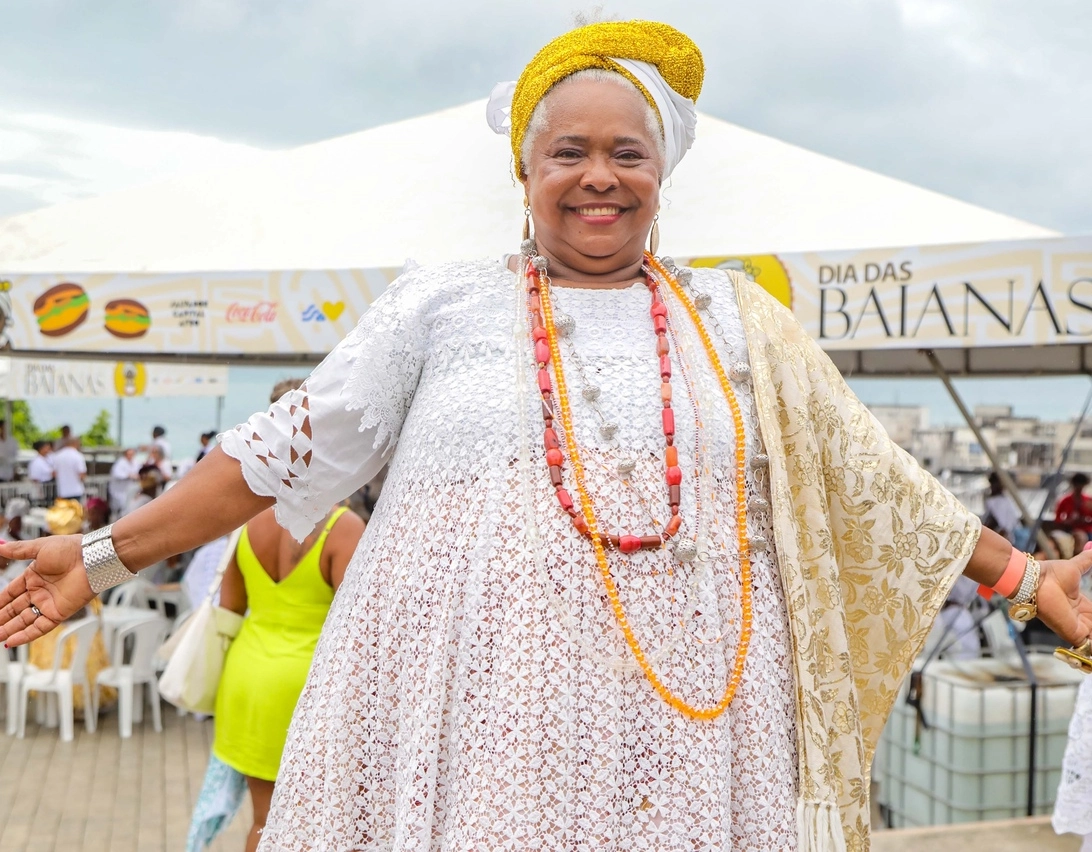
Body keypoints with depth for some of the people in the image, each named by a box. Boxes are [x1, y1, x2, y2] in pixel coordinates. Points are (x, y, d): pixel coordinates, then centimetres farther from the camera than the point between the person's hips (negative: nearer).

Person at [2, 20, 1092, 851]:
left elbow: (865, 480, 15)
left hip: (679, 738, 2)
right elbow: (292, 447, 7)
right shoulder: (444, 299, 7)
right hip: (472, 731, -1)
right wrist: (107, 555, 5)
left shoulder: (734, 318, 11)